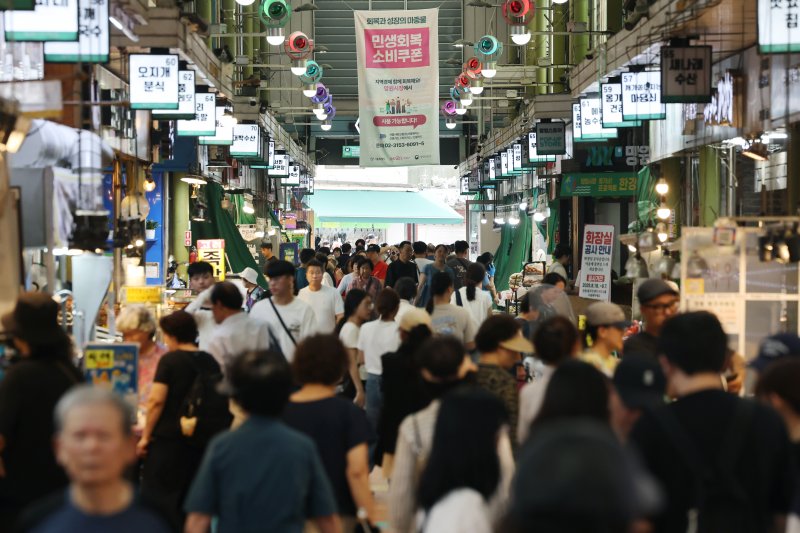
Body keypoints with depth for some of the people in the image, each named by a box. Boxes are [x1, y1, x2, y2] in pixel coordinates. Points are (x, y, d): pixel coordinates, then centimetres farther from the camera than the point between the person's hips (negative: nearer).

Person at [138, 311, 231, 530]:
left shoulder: (170, 360, -9)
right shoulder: (210, 361, 7)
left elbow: (157, 400, -14)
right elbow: (219, 400, 13)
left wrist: (146, 436, -7)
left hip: (169, 439, -6)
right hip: (202, 441, 6)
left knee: (159, 498, 2)